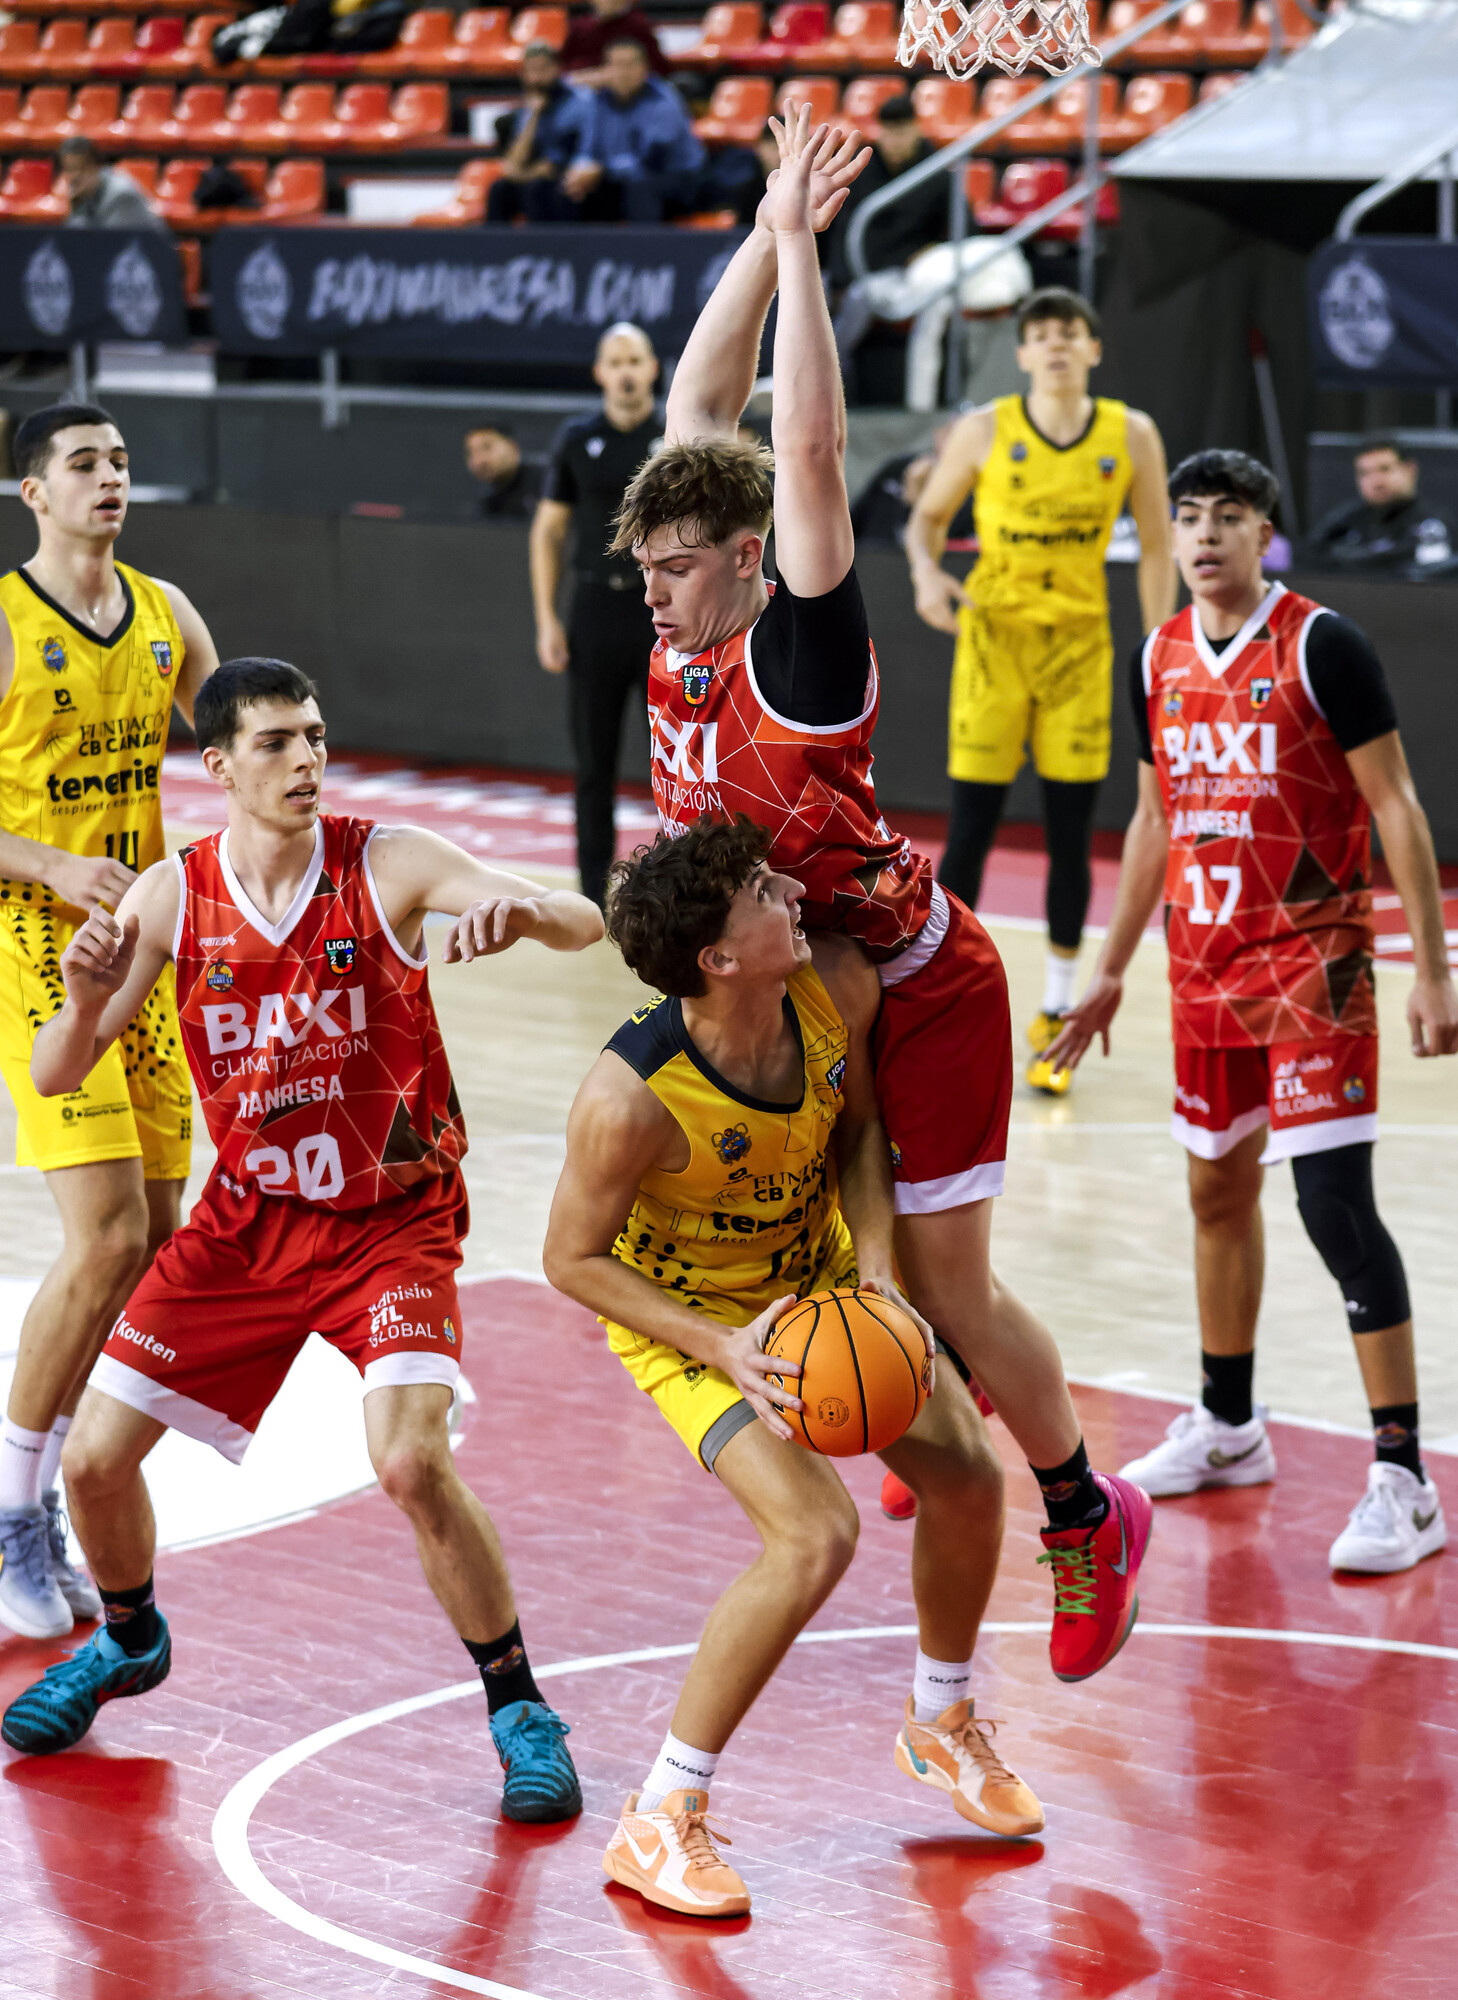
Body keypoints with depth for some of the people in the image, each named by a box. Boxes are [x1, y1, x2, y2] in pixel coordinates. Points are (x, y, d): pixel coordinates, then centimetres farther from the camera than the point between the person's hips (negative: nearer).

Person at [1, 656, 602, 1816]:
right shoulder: (171, 897, -8)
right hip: (249, 1218, 3)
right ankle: (128, 1642, 34)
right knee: (96, 1456, 2)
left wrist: (523, 907, -47)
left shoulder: (387, 867, -15)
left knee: (413, 1463, -23)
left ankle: (521, 1712, -3)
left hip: (394, 1220, -3)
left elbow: (583, 926, -24)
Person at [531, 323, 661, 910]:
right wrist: (546, 619, 1)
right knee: (594, 762, 5)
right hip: (597, 606, 1)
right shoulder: (577, 439, 5)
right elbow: (548, 531, 8)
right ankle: (595, 890, 13)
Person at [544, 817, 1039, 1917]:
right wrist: (719, 1347, -30)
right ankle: (658, 1821, -9)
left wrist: (874, 1267, -15)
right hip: (684, 1311, -6)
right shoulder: (632, 1097, -38)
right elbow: (573, 1258, -22)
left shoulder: (839, 984, -22)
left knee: (966, 1474, 7)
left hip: (818, 1273, 6)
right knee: (817, 1537, -23)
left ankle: (943, 1722, 36)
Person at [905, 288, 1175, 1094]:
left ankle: (1056, 1017, 16)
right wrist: (927, 574, -14)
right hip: (993, 639, -1)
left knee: (1071, 839, 4)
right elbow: (927, 517, 7)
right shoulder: (984, 431, -5)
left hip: (1081, 648, 1)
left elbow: (1155, 549, 6)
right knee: (969, 834, -1)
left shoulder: (1132, 436, -1)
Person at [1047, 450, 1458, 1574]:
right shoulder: (1161, 661, 8)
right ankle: (1228, 1429, 33)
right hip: (1206, 965, 7)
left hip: (1313, 963, -7)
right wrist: (1112, 970, 21)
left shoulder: (1320, 647, -11)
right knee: (1219, 1190, 16)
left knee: (1335, 1202, -13)